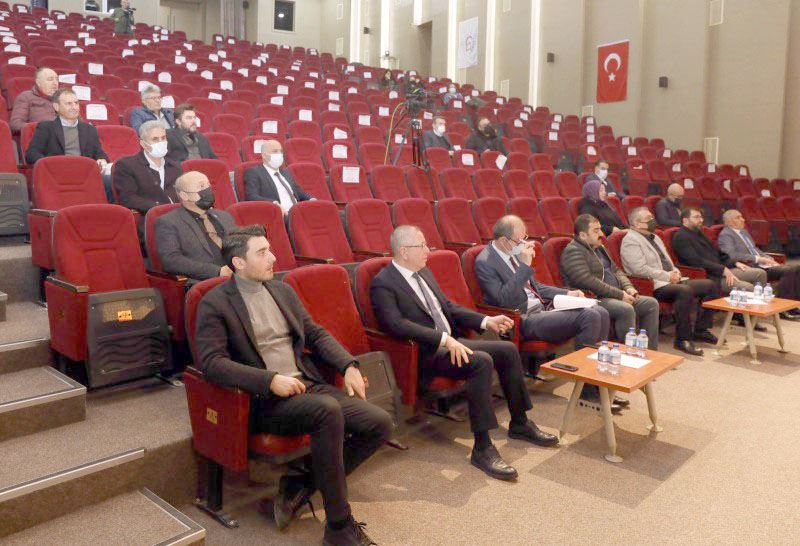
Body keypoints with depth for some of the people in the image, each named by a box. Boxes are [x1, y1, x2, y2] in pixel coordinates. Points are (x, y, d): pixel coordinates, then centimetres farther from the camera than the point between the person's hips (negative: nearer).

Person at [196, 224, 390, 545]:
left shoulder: (283, 291, 16)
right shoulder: (214, 304, -3)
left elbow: (316, 334, 19)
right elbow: (211, 362, -14)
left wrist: (349, 365, 2)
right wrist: (270, 380, -22)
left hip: (308, 385, 7)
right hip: (264, 400, -6)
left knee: (380, 423, -11)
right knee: (328, 410, -35)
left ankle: (301, 485, 3)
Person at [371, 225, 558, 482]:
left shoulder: (424, 272, 15)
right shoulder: (383, 284, -12)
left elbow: (449, 307, 21)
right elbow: (397, 324, -26)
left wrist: (486, 321, 9)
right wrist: (444, 339, -32)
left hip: (451, 341, 9)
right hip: (425, 354, -9)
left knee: (508, 349, 0)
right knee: (481, 362, -30)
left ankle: (519, 424, 16)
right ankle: (482, 448, -23)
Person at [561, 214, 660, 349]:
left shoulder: (599, 247, 20)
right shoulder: (573, 252, -12)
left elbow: (616, 270, 24)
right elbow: (589, 282, -23)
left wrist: (628, 287, 3)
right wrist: (619, 294, -20)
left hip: (616, 296, 10)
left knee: (651, 303, -1)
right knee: (626, 309, -31)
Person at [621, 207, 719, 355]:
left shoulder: (654, 237, 23)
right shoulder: (631, 240, -8)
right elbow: (641, 269, -19)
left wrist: (675, 272, 4)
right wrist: (668, 276, -15)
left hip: (672, 281, 10)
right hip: (654, 287, -10)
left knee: (711, 285, 1)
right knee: (685, 291, -35)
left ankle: (700, 330, 6)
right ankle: (682, 339, -25)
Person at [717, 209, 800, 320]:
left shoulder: (743, 231, 21)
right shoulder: (725, 235, -9)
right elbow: (732, 255, -23)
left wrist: (769, 259, 10)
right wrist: (757, 259, -23)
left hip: (762, 264, 9)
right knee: (789, 271, -23)